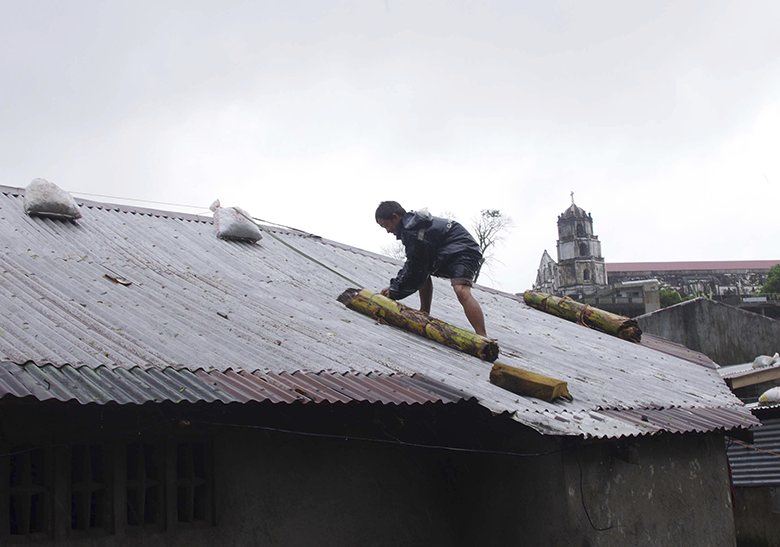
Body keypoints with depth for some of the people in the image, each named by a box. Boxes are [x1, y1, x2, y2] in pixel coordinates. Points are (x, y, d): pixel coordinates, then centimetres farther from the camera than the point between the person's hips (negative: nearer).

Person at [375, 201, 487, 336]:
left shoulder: (412, 229, -18)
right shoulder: (413, 222, 15)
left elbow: (414, 268, -15)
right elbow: (414, 263, 20)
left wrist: (395, 291, -5)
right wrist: (394, 286, 13)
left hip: (463, 250, -12)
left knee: (461, 291, -30)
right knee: (423, 272, 25)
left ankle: (483, 340, -42)